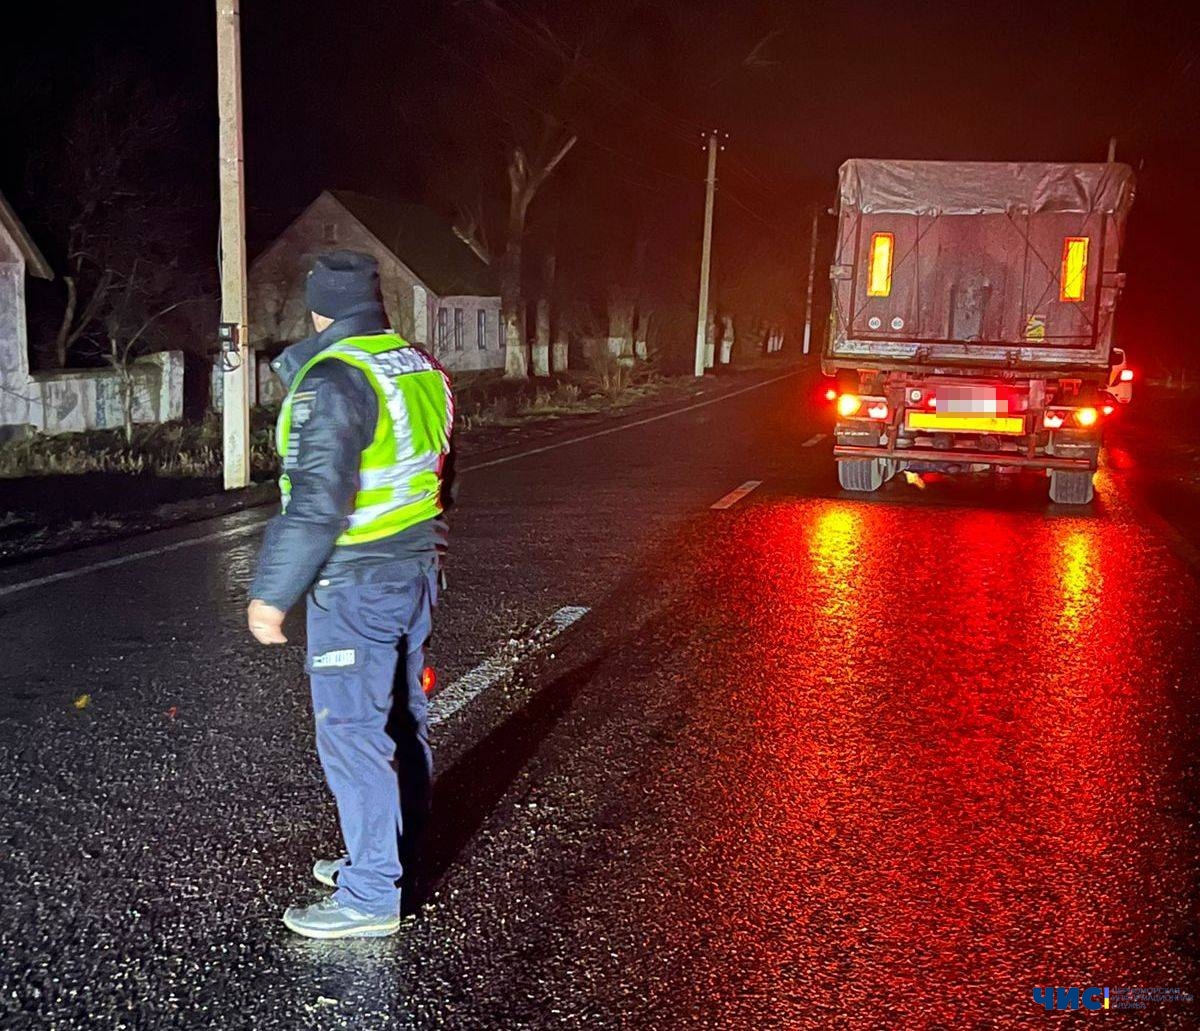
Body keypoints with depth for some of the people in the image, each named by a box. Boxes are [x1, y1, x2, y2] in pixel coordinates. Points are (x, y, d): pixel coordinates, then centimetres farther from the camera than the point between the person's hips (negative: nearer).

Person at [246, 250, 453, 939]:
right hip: (417, 572, 9)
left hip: (356, 585, -9)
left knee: (353, 733, -2)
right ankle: (391, 858, 32)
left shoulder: (334, 379, -17)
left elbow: (317, 500, -23)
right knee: (403, 720, 17)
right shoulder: (424, 371, 9)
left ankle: (370, 897, 5)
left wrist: (273, 592, -16)